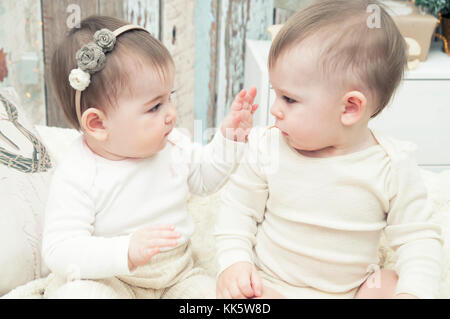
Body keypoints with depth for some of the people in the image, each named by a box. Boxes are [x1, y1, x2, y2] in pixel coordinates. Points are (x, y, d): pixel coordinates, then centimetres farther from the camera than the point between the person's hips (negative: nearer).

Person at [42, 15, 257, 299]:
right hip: (108, 279, -4)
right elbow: (59, 251, -26)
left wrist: (228, 138, -2)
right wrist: (127, 252, -41)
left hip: (177, 275, 5)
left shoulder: (172, 144, -4)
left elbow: (204, 177, 15)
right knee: (78, 293, -34)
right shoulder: (78, 177, -22)